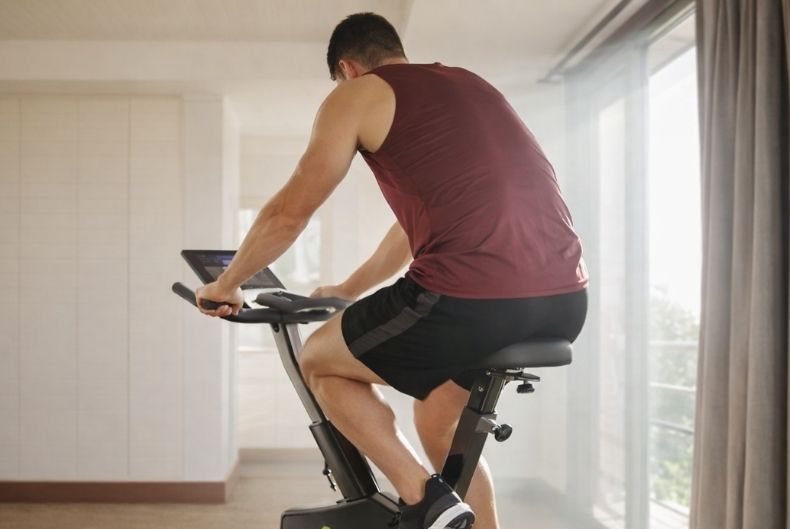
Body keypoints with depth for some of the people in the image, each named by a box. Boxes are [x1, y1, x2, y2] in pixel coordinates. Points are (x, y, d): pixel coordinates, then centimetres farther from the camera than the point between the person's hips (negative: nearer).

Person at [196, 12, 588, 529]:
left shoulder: (356, 94, 8)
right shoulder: (468, 84, 29)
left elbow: (289, 212, 8)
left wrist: (226, 285, 26)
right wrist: (348, 290, 46)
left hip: (471, 300, -8)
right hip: (565, 300, 8)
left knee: (320, 361, 18)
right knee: (440, 422, 30)